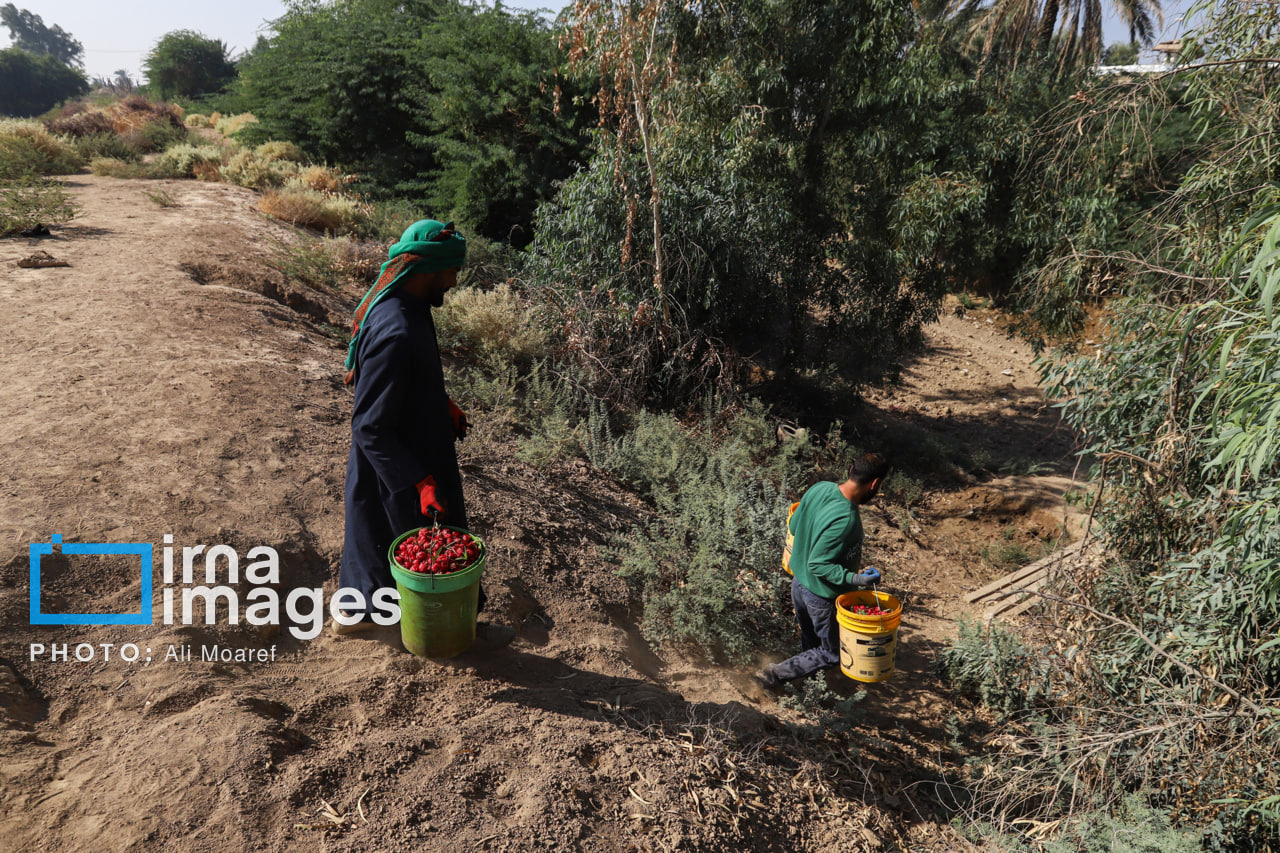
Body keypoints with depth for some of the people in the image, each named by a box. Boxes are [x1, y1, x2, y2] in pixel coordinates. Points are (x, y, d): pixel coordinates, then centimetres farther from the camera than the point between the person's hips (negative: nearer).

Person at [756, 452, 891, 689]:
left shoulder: (820, 488, -11)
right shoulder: (845, 520, -34)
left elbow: (794, 526, 3)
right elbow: (818, 565, -29)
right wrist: (855, 579, -31)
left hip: (799, 583, 8)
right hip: (823, 596, -8)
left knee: (810, 642, 28)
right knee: (832, 653, 16)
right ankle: (776, 674, 18)